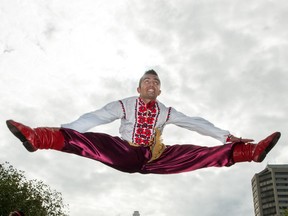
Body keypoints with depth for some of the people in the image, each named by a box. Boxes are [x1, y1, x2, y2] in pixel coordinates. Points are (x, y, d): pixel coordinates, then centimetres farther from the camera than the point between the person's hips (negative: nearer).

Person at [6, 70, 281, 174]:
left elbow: (195, 122, 9)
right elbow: (93, 117, -7)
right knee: (90, 141, -27)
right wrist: (60, 132, -20)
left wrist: (226, 136, 0)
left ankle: (250, 152, -16)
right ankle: (37, 137, -41)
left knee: (199, 153, -13)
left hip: (155, 159, 2)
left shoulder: (166, 111, 12)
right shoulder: (124, 105, 5)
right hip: (125, 155, -2)